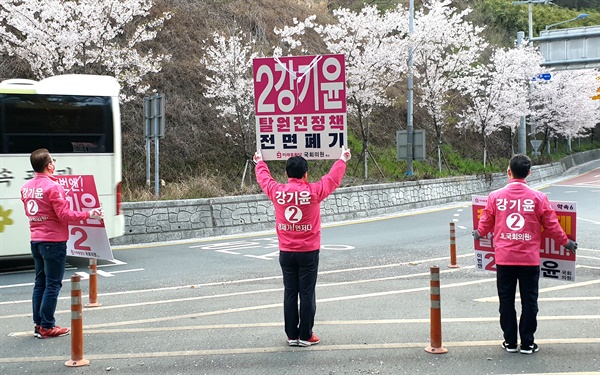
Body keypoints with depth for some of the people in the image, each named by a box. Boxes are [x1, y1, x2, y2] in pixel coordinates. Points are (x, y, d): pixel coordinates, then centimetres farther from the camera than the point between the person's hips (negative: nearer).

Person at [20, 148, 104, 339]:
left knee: (40, 283, 14)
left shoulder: (26, 187, 7)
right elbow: (64, 215, -17)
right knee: (53, 285, 0)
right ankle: (47, 327, 3)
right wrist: (89, 214, -11)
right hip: (53, 241, -8)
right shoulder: (53, 187, -16)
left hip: (36, 240, 8)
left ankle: (38, 324, 18)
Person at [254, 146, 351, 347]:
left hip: (286, 252, 3)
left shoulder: (277, 192, -6)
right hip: (308, 252, -2)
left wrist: (260, 162, 36)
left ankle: (292, 335, 13)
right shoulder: (313, 191, -11)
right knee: (307, 293, 3)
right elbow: (332, 178, 5)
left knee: (290, 293, 8)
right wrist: (343, 159, 24)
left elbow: (264, 178, 15)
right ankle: (305, 336, 7)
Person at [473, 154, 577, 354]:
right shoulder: (538, 197, -7)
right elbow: (551, 225, 0)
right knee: (529, 301, 9)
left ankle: (510, 342, 17)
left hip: (504, 258, 1)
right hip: (530, 259, -1)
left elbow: (485, 224, 8)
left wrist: (479, 233, 31)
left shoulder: (495, 196, -4)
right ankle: (527, 343, 13)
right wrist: (565, 242, 17)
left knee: (506, 301, 11)